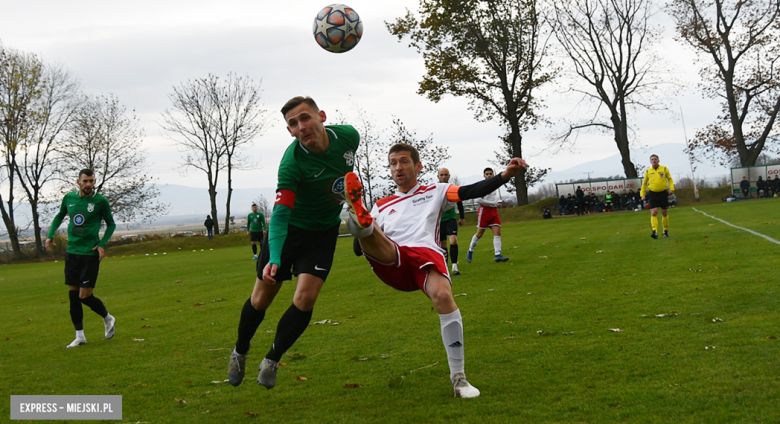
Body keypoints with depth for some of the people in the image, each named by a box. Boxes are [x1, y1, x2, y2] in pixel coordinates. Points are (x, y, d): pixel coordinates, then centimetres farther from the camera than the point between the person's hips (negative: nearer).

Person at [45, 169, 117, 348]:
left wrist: (102, 244, -7)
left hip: (90, 253, -4)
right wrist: (50, 235, 10)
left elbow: (111, 224, 6)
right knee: (73, 294, 5)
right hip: (72, 251, 4)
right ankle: (79, 336, 15)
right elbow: (59, 216, 23)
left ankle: (107, 318, 22)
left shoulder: (100, 201, -6)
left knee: (85, 296, -7)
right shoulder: (69, 198, 5)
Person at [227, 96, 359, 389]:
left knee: (305, 299, -13)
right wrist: (274, 260, -49)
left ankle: (271, 362, 8)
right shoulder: (291, 163, -31)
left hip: (323, 232, 3)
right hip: (288, 229, -2)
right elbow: (279, 216, -35)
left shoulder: (348, 136, -18)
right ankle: (240, 353, 34)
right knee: (261, 299, 5)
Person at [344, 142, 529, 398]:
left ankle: (458, 377, -26)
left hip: (426, 252, -2)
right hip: (391, 263, 2)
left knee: (443, 296, -32)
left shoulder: (434, 192, 26)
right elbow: (358, 250, 26)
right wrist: (362, 231, 1)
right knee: (368, 236, -29)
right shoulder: (382, 206, 33)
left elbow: (472, 191, 9)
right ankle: (361, 220, -68)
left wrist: (505, 175, -9)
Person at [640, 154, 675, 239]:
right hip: (652, 194, 0)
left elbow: (670, 179, 10)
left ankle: (666, 231, 22)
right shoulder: (648, 171, 6)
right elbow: (644, 183, 15)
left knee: (664, 213, 8)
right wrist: (643, 194, 9)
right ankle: (655, 232, -21)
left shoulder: (664, 169, 4)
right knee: (653, 213, -13)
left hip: (663, 193, 0)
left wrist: (671, 188, -5)